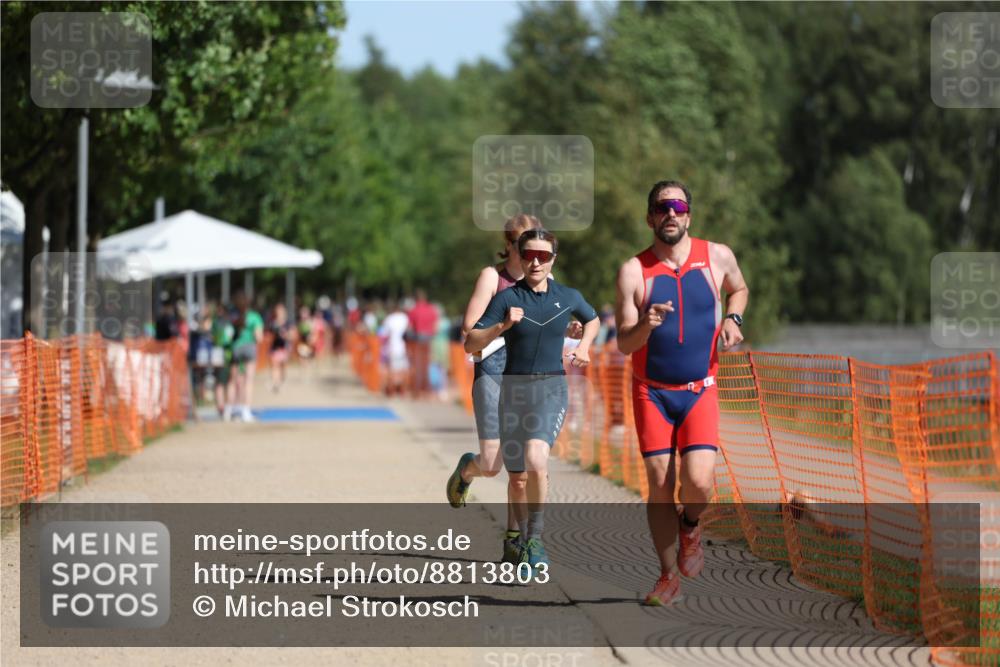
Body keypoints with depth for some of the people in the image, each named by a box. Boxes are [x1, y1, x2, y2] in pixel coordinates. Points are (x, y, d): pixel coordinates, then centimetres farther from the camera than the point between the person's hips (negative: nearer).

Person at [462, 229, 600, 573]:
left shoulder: (568, 297, 4)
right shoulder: (507, 298, -2)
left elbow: (592, 319, 28)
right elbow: (471, 344, -8)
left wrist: (584, 346, 11)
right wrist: (503, 325, -21)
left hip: (552, 389, -1)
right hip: (514, 389, 1)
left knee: (536, 459, -26)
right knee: (517, 477, 10)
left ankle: (536, 536, -14)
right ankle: (523, 538, 33)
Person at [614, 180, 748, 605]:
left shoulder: (717, 257, 0)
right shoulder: (634, 271, -5)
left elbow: (739, 289, 23)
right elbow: (624, 344, -6)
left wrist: (732, 319, 2)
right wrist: (645, 326, -27)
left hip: (700, 391, 0)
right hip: (651, 392, 0)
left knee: (698, 482, -16)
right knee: (660, 485, -3)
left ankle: (690, 528, 18)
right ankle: (668, 577, 12)